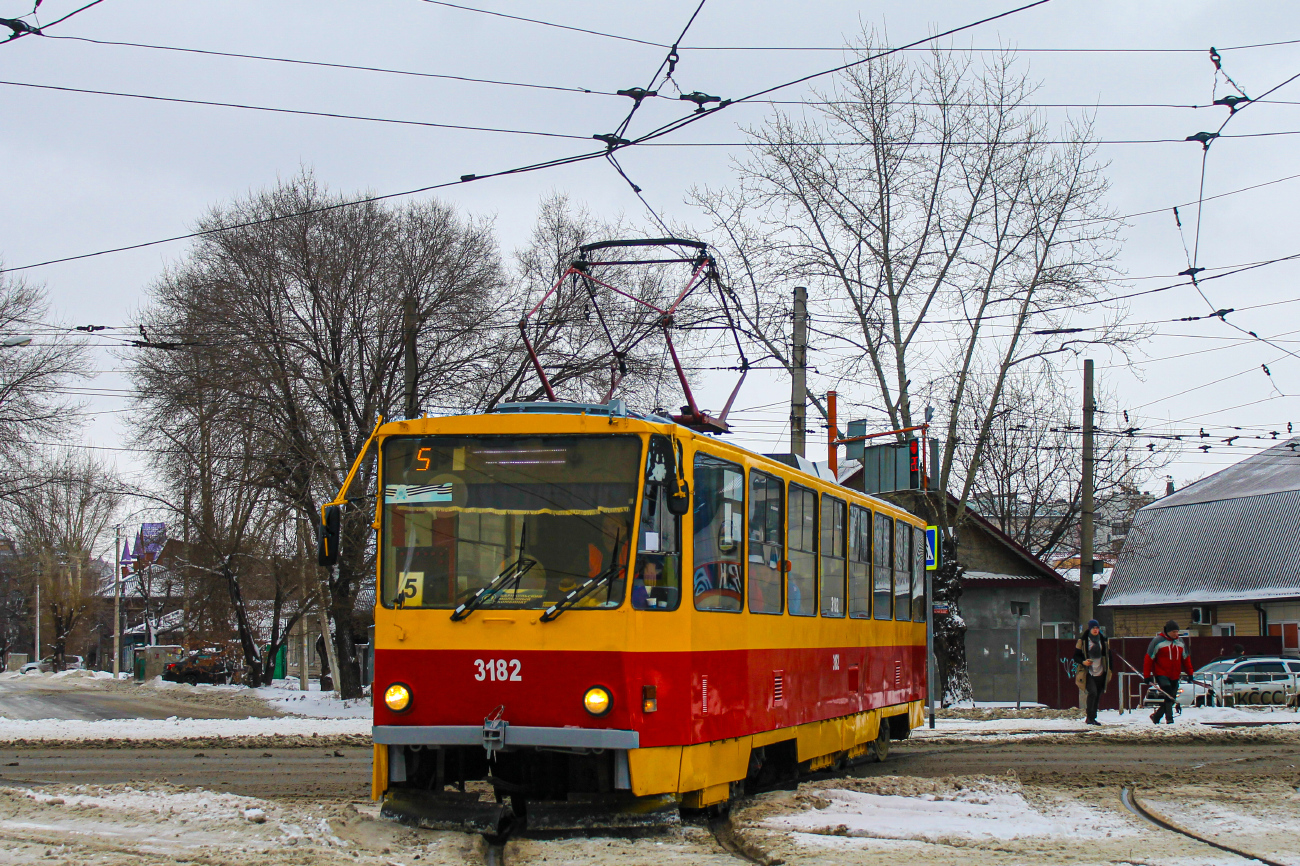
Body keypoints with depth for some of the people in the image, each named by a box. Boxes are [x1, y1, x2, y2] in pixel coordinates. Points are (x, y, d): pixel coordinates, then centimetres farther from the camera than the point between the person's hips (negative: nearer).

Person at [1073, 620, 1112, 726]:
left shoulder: (1104, 641, 13)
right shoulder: (1082, 641, 1)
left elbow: (1108, 656, 20)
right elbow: (1076, 656, 0)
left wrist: (1110, 671, 14)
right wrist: (1083, 662, -20)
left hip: (1100, 674, 4)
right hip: (1088, 673, -4)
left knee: (1097, 697, 5)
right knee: (1093, 692, -21)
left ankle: (1092, 718, 15)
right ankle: (1090, 718, -15)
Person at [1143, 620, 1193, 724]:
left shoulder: (1180, 641, 11)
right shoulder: (1157, 641, -8)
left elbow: (1186, 659, 20)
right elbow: (1148, 659, -6)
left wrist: (1190, 673, 16)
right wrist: (1147, 676, -9)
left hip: (1175, 676, 6)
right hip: (1161, 675, -6)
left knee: (1171, 699, 7)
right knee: (1168, 696, -19)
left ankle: (1156, 716, 24)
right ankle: (1169, 719, -20)